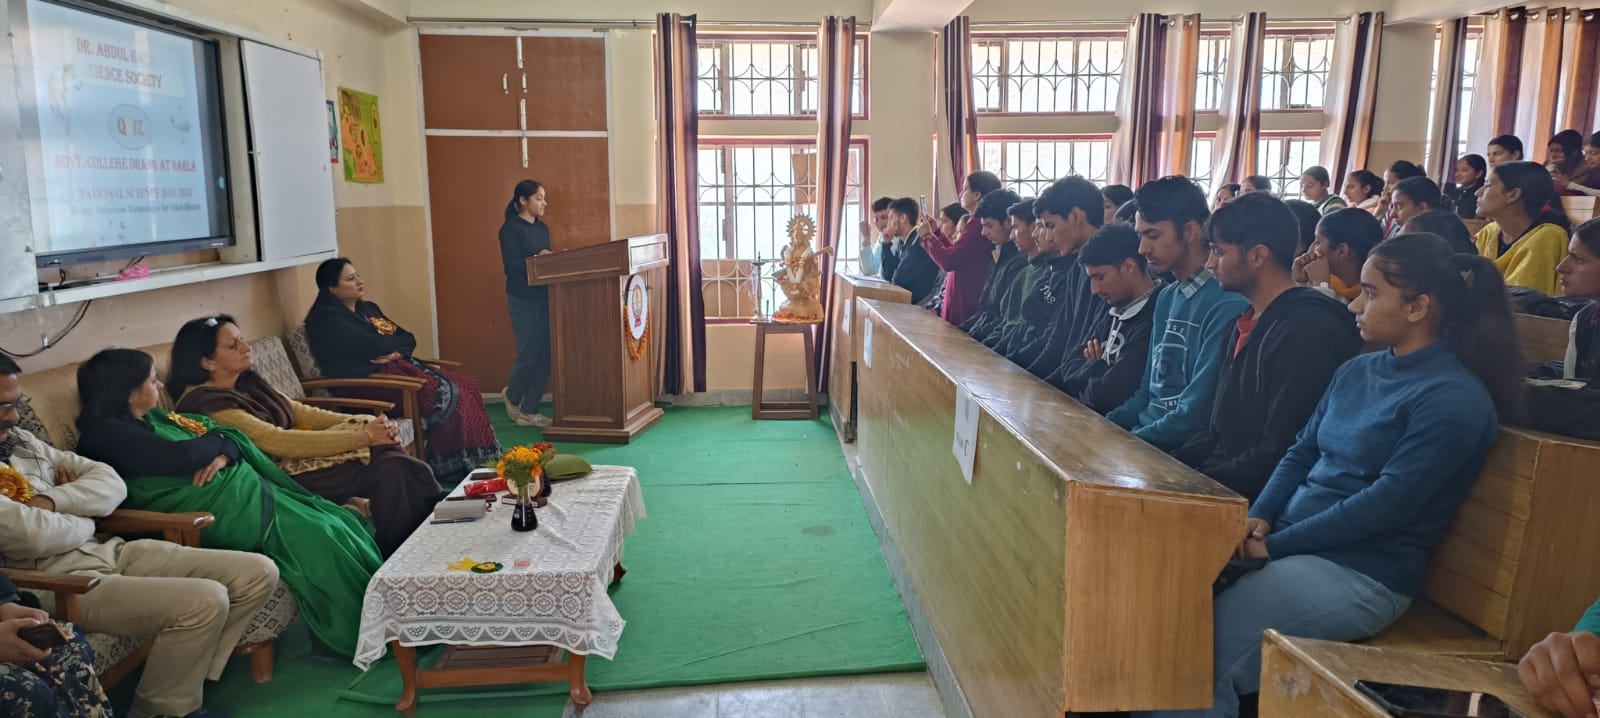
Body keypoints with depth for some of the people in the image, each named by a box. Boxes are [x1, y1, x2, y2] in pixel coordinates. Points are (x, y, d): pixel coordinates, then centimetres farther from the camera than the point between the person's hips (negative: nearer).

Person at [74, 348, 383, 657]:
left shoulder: (154, 418, 18)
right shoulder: (106, 434, -10)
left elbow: (230, 436, 14)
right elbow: (183, 457, -23)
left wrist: (224, 454, -9)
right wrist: (215, 440, -1)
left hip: (244, 488, 9)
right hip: (218, 510, -9)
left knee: (342, 522, 0)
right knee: (319, 537, -17)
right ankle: (357, 638, -4)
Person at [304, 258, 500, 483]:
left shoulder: (367, 308, 20)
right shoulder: (327, 319, -7)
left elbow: (407, 341, 12)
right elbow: (372, 348, -19)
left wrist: (396, 352, -11)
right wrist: (397, 341, 0)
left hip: (397, 366, 9)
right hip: (367, 380, -9)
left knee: (468, 386, -6)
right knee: (446, 395, -24)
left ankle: (477, 462, -7)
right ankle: (452, 466, -14)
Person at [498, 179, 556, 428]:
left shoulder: (542, 228, 13)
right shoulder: (510, 229, -9)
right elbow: (511, 267, -17)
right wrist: (536, 259, -29)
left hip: (544, 297, 7)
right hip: (523, 300, -7)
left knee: (545, 355, 4)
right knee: (528, 354, -3)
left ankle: (529, 410, 13)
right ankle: (512, 396, 26)